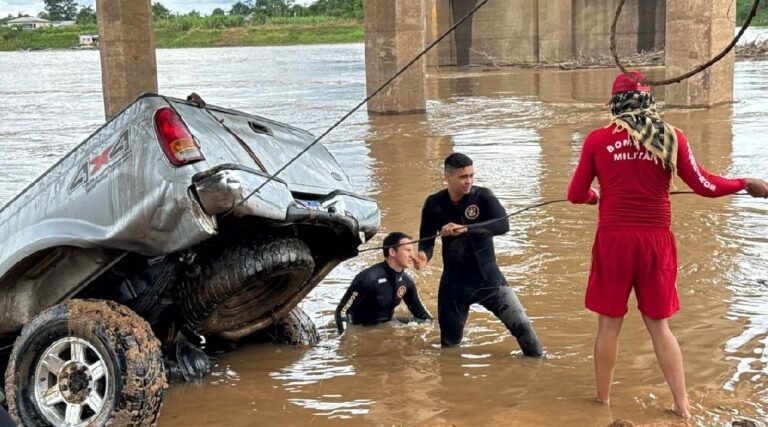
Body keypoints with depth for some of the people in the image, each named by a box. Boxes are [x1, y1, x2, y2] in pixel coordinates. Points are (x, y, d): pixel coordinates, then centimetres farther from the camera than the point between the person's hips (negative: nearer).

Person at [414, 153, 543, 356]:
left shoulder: (483, 196, -11)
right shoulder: (434, 204, -4)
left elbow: (503, 224, -26)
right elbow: (426, 240, 0)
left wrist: (464, 228, -36)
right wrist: (424, 255, -24)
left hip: (487, 276, -1)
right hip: (454, 281, 2)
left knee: (520, 324, -8)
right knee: (449, 342, 11)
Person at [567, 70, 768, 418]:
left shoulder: (598, 139, -3)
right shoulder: (671, 137, -1)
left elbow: (576, 194, 3)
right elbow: (704, 186, 1)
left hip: (614, 238, -2)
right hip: (656, 240, 2)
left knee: (609, 323, 11)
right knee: (658, 323, 15)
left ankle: (603, 400, 21)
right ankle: (682, 404, 16)